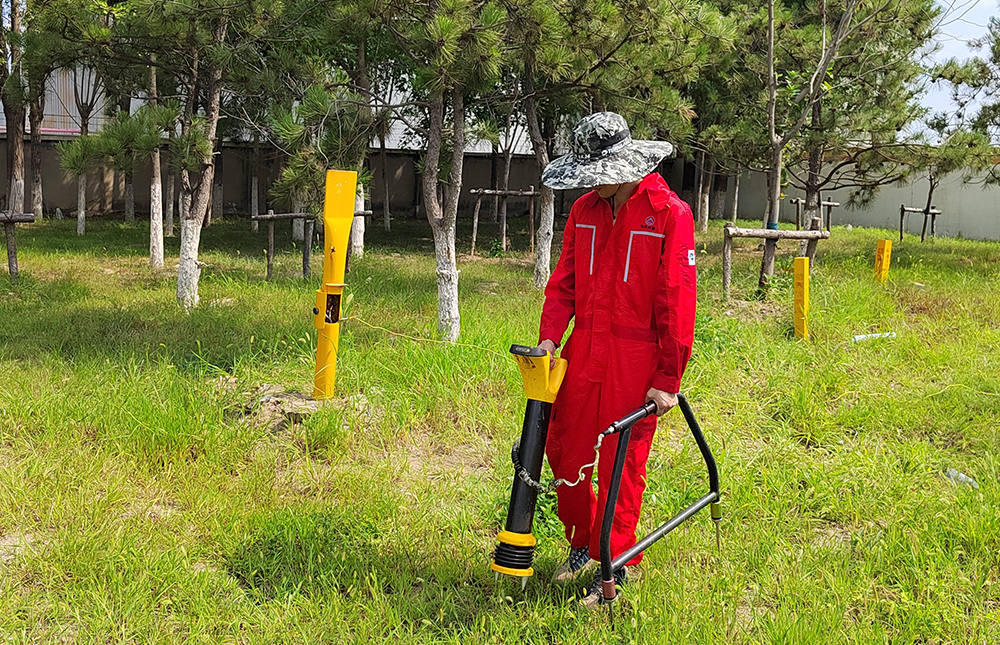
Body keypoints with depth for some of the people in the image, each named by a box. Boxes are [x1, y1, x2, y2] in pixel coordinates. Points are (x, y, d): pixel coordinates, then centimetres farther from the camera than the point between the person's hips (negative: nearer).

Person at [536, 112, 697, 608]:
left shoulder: (670, 214, -9)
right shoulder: (585, 212, 8)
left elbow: (677, 302, -10)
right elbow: (564, 284, 12)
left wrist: (668, 378, -10)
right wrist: (549, 337, -4)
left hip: (635, 361, -5)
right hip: (584, 353, 6)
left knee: (621, 465, 2)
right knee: (563, 452, 10)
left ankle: (616, 568, 19)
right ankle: (584, 544, 34)